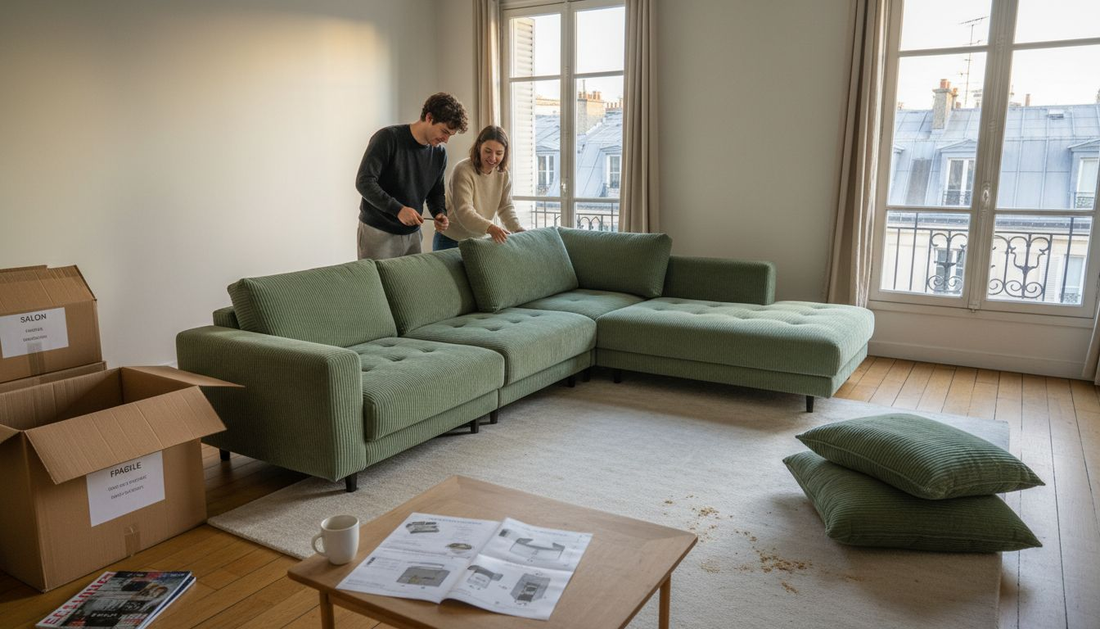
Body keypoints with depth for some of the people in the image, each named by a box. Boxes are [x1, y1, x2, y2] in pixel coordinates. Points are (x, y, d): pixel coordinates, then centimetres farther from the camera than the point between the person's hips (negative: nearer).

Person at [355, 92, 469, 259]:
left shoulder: (439, 153, 4)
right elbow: (364, 182, -18)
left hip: (412, 234, 5)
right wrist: (398, 209, -27)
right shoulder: (388, 138, -14)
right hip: (378, 233, -5)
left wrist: (440, 213, -5)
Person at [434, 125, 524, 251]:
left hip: (481, 239, 5)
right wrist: (490, 228, -45)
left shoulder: (503, 174, 0)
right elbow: (464, 212, -29)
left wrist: (519, 230, -17)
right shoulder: (463, 170, -20)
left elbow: (506, 207, 2)